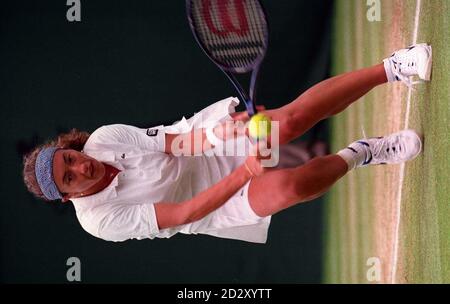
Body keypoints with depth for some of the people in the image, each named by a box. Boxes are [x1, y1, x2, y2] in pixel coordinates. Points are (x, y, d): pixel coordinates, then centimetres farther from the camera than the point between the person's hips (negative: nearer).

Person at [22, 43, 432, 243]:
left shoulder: (105, 139, -13)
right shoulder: (101, 220, -21)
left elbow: (177, 140, -10)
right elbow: (185, 214, -22)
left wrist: (226, 131, -30)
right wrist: (245, 172, -29)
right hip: (212, 206, -3)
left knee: (290, 121, -24)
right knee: (288, 185, -33)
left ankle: (392, 68, -13)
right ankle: (359, 155, -3)